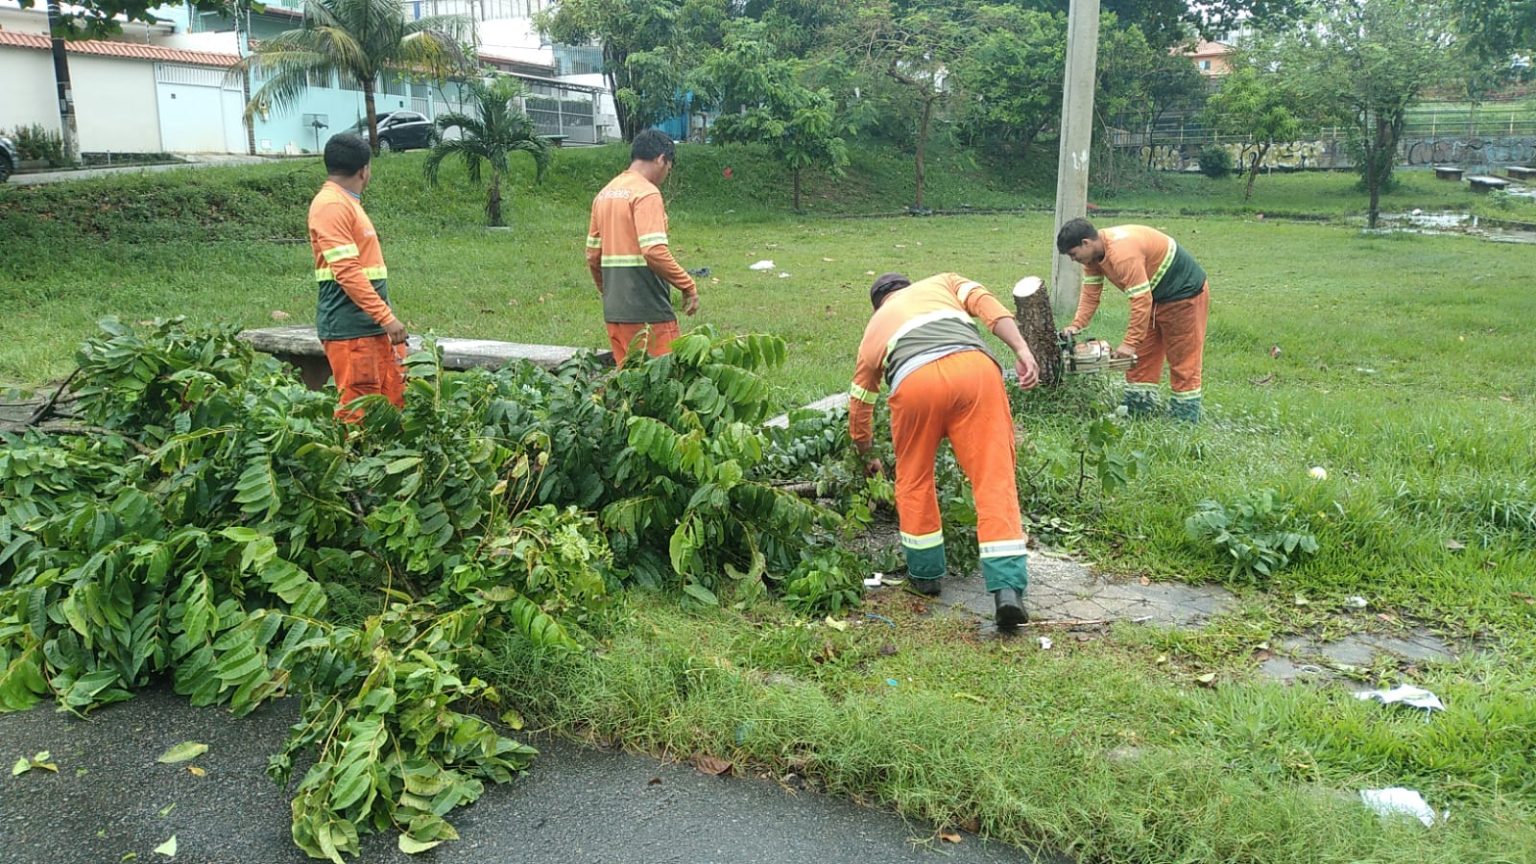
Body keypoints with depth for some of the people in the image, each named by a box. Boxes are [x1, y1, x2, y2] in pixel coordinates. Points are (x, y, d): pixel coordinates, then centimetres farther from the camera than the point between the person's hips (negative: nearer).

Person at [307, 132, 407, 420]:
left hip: (373, 324, 10)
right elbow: (346, 271, -20)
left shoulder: (347, 202, 18)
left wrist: (385, 316, 19)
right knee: (358, 410, -6)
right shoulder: (331, 205, -12)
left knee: (397, 397, 9)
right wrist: (386, 317, -22)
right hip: (350, 328, -10)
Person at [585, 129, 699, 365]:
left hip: (613, 310, 8)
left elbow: (593, 255, 16)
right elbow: (655, 251, -22)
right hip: (648, 311, -8)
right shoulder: (647, 193, -11)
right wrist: (688, 286, -13)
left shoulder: (604, 194, 14)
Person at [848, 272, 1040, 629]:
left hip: (914, 381, 0)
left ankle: (926, 573, 29)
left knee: (914, 479, 21)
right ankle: (1008, 587, -10)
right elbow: (988, 306, 15)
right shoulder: (942, 283, 38)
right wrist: (1022, 351, 4)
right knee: (995, 479, -1)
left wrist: (867, 458, 60)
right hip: (975, 367, 0)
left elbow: (859, 405, 44)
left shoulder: (874, 327, 38)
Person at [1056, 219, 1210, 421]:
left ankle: (1185, 418, 4)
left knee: (1183, 360, -2)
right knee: (1141, 357, 10)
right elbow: (1090, 293, -1)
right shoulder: (1094, 253, -4)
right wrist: (1076, 325, -12)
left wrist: (1130, 343, -29)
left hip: (1185, 293, -10)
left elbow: (1141, 300, -34)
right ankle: (1138, 411, 16)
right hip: (1157, 296, 10)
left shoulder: (1122, 252, -34)